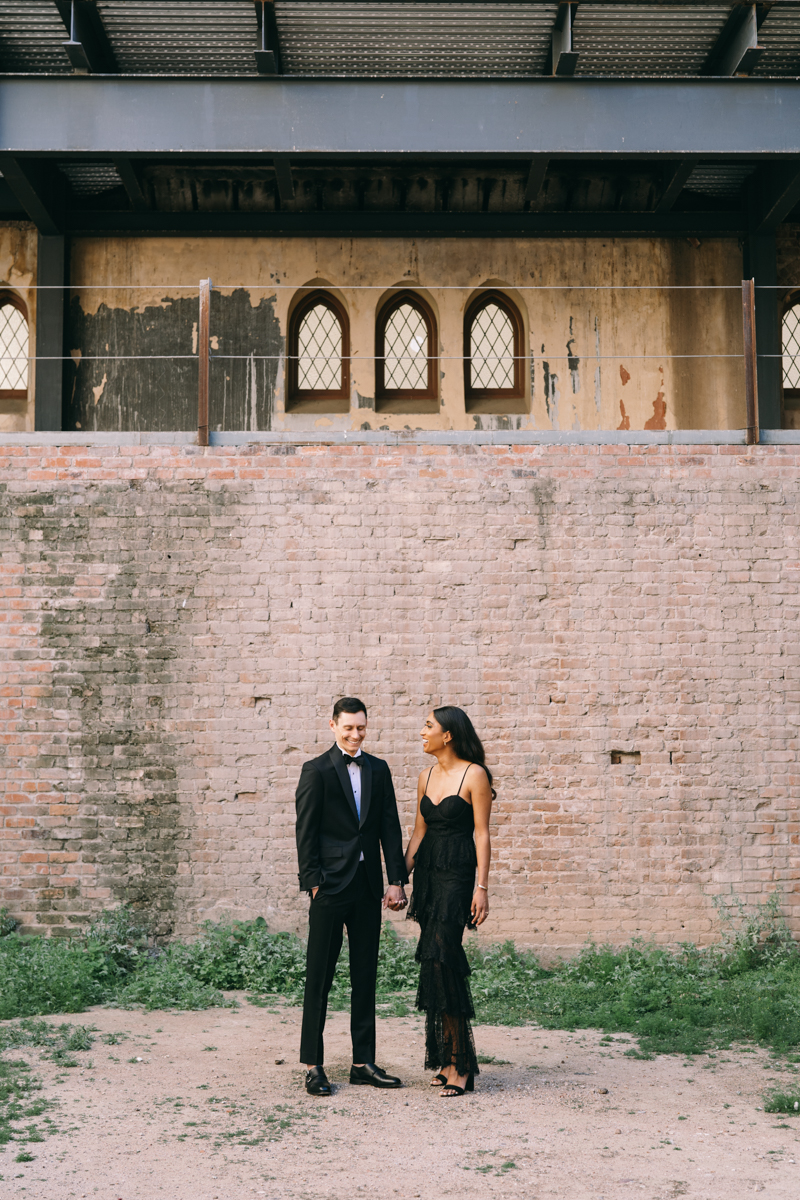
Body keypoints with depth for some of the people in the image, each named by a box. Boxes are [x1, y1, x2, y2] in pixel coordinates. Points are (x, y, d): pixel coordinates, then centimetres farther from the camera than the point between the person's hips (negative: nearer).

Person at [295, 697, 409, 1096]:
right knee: (319, 977, 1)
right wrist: (313, 882, -11)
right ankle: (313, 1066, 9)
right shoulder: (317, 770, -3)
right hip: (331, 885, -5)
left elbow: (390, 827, 9)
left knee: (365, 976, 10)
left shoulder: (379, 769, 11)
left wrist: (397, 880, 3)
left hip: (368, 887, 5)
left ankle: (363, 1062, 18)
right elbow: (305, 833, -5)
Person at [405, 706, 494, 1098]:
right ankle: (447, 1058, 15)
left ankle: (459, 1062, -4)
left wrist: (482, 888, -14)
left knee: (441, 960, -13)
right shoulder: (426, 776, 12)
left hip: (456, 875, -7)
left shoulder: (474, 775, -7)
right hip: (427, 873, 7)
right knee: (434, 964, 7)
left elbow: (482, 834, -9)